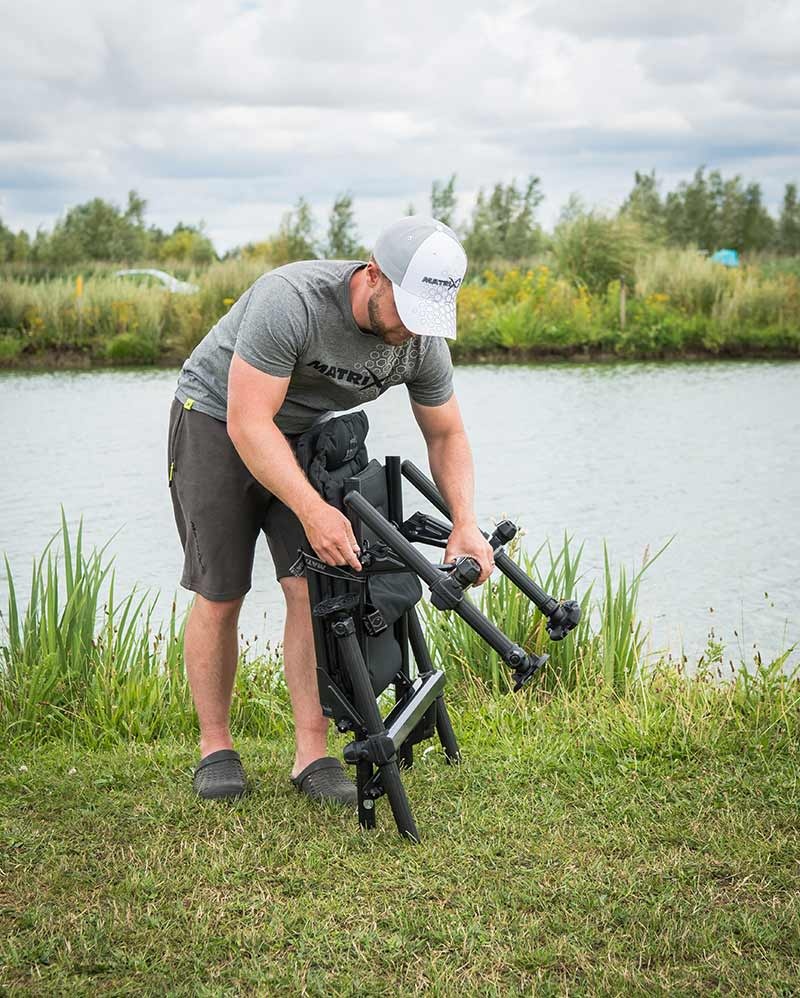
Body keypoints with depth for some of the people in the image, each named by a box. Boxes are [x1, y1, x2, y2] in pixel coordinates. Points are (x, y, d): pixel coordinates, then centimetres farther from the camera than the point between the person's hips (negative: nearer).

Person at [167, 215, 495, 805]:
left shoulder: (423, 341, -16)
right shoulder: (291, 300, -35)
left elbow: (446, 435, -2)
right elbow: (249, 423, -36)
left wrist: (465, 525, -18)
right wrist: (313, 509, -46)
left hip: (307, 433, 4)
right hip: (217, 419, -4)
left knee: (314, 588, -10)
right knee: (219, 595, -5)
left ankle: (313, 756, -4)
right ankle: (216, 748, 11)